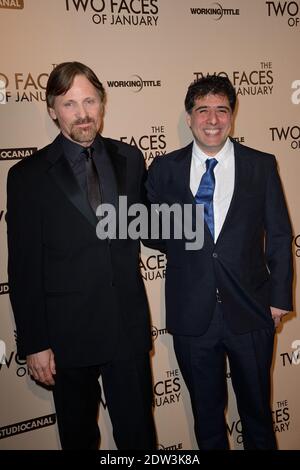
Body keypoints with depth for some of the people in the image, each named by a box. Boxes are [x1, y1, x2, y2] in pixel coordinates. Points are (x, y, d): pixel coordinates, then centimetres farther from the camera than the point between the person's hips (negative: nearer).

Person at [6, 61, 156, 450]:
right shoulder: (28, 175, -7)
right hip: (67, 332, -2)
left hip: (128, 326, 2)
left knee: (139, 433, 14)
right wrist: (34, 343, -8)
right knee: (78, 436, 19)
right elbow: (24, 268, -7)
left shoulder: (129, 159, 3)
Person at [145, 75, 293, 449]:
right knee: (206, 412, 18)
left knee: (257, 408, 19)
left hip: (251, 312, 0)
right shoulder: (164, 169, -1)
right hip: (192, 316, 0)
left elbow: (279, 236, 2)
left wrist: (279, 298, 0)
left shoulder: (261, 166, -1)